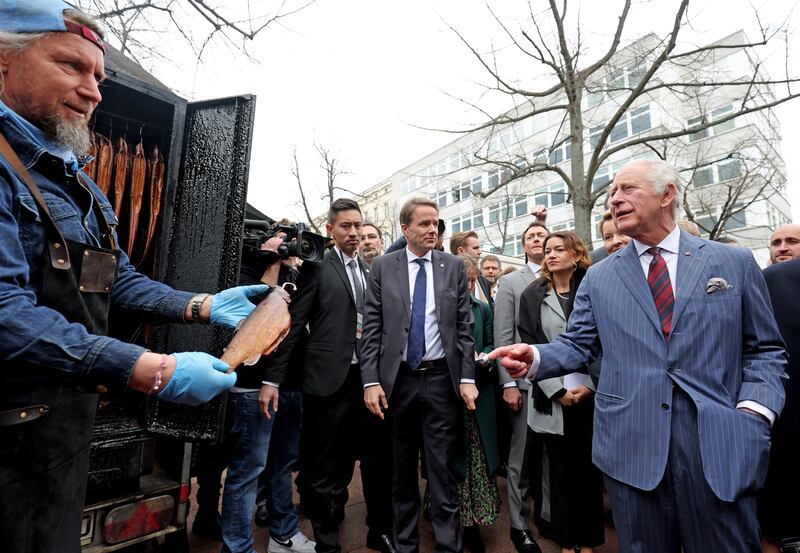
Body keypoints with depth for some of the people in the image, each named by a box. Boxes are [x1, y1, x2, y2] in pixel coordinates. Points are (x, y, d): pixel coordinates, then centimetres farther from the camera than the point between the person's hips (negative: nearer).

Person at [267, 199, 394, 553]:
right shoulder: (317, 267, -3)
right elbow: (294, 325, -6)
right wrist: (274, 379, -8)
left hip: (369, 378, 5)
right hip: (331, 380, -5)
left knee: (379, 459, 16)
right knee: (329, 469, 10)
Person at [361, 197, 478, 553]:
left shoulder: (454, 266, 4)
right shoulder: (383, 266, 2)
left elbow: (464, 326, 3)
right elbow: (371, 328, -1)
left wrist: (467, 378, -3)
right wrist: (370, 380, -7)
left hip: (441, 379, 0)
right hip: (397, 379, 1)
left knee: (442, 469, 6)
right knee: (402, 469, 16)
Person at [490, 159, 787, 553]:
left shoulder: (735, 263, 6)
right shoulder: (599, 277, 6)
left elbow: (765, 350, 8)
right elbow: (578, 345, 6)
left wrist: (754, 411, -8)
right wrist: (535, 359, -13)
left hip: (720, 445, 0)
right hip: (630, 444, 1)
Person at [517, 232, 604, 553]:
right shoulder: (532, 296, 4)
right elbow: (530, 346, -1)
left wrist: (591, 385, -8)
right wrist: (557, 390, -7)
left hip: (592, 395, 0)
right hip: (552, 398, 0)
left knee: (589, 468, 9)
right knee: (560, 468, 8)